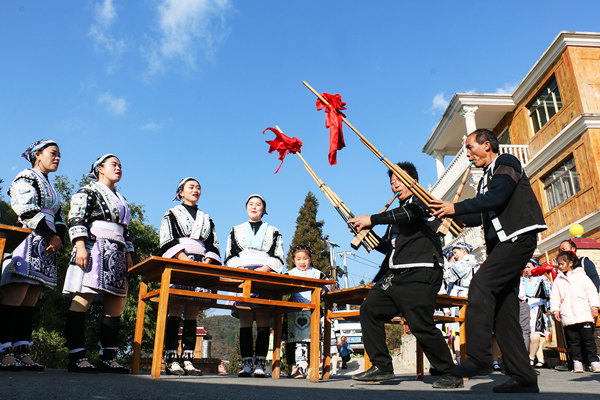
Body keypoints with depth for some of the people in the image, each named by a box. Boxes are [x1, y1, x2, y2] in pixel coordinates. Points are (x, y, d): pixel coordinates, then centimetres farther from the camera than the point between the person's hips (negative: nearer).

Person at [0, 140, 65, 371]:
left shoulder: (50, 188, 28)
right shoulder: (26, 177, 3)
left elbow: (58, 218, 21)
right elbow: (27, 211, -11)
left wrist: (59, 237, 1)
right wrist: (51, 236, -13)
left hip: (45, 249, 8)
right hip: (27, 242, -8)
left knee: (31, 300, 2)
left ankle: (22, 353, 1)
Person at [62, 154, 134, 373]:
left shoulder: (121, 200, 29)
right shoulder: (88, 191, 8)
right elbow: (76, 219, -6)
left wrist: (128, 254, 17)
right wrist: (80, 246, -17)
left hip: (116, 255, 8)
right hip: (94, 249, -7)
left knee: (115, 305, 1)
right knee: (82, 300, -13)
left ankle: (108, 358, 4)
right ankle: (76, 357, -11)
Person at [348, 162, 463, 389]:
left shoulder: (421, 201, 5)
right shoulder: (397, 212, 27)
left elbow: (410, 214, -19)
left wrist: (372, 220, -21)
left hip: (419, 276, -8)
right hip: (394, 276, 8)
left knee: (421, 326, -15)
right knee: (369, 309, -1)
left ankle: (450, 374, 2)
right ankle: (381, 367, 7)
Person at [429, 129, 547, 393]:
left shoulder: (506, 163, 0)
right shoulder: (487, 178, 27)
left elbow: (496, 198, -17)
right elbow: (481, 216, 23)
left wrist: (456, 207, -13)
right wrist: (451, 215, 10)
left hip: (518, 237, -9)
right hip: (502, 242, 9)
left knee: (480, 285, -24)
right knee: (503, 308, 2)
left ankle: (479, 358, -27)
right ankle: (523, 377, 4)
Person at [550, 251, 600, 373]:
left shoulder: (581, 276, 6)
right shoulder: (558, 280, 13)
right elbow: (555, 297, 12)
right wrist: (555, 310, 2)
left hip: (584, 315, -2)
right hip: (567, 317, 2)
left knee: (589, 339, 1)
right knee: (573, 341, 4)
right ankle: (577, 362, 9)